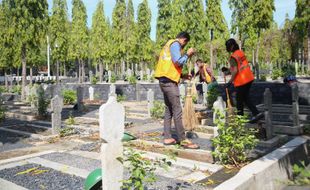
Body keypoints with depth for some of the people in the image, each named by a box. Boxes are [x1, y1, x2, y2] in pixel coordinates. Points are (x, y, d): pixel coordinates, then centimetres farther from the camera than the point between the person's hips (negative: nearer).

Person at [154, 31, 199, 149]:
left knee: (169, 110, 11)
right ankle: (183, 140, -7)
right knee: (177, 111, -9)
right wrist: (188, 54, -2)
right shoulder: (175, 44, -5)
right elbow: (178, 62, -18)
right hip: (169, 81, -10)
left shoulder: (169, 44, 24)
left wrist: (182, 76, 21)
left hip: (164, 81, 10)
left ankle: (167, 138, 12)